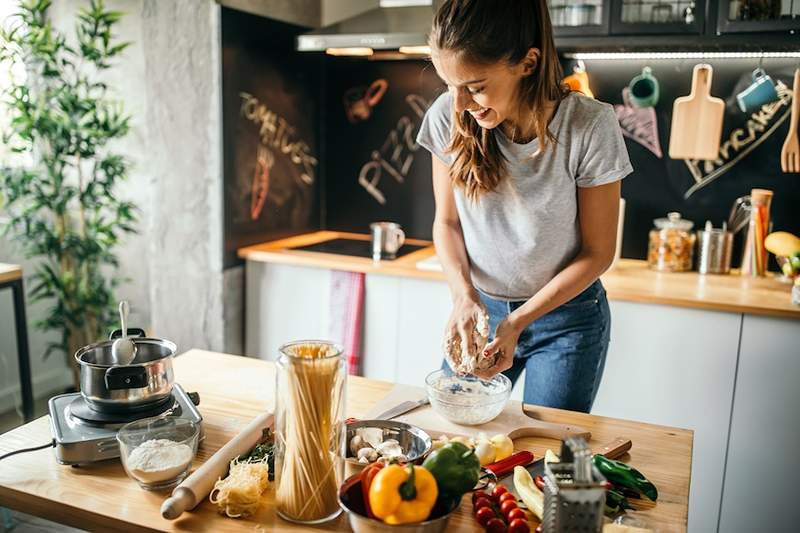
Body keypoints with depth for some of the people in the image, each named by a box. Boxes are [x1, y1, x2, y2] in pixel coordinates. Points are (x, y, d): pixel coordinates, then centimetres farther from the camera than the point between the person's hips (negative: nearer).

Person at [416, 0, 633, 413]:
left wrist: (518, 322, -19)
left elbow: (597, 252, -12)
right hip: (478, 307, 3)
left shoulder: (589, 127, -22)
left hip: (566, 317, -2)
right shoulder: (448, 117, -14)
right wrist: (464, 295, -17)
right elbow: (447, 222, -1)